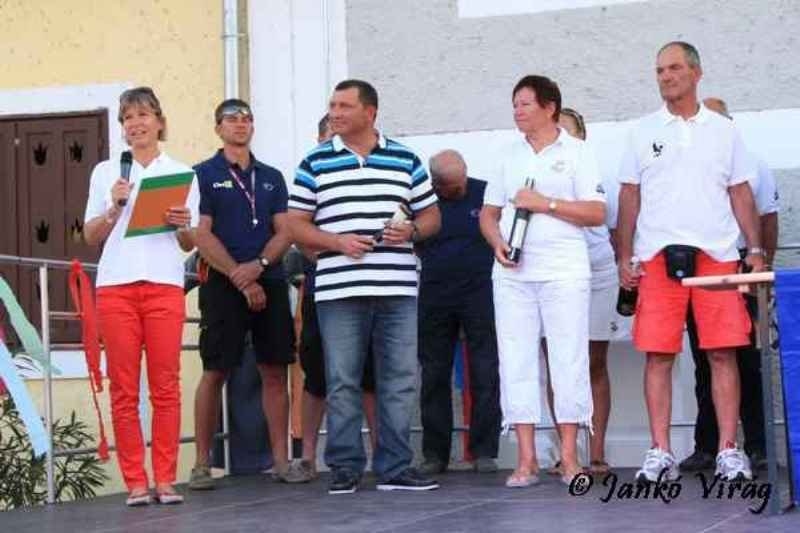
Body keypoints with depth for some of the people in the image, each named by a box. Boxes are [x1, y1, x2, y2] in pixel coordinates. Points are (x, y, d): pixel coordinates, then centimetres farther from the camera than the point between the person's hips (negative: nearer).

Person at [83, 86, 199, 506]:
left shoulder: (182, 173, 13)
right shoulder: (106, 172, 14)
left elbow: (190, 244, 13)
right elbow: (91, 236, 11)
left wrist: (184, 226, -8)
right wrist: (114, 207, -5)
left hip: (165, 285, 0)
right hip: (116, 285, 0)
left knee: (166, 388, -4)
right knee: (124, 390, -3)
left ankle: (165, 480, 0)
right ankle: (135, 482, 0)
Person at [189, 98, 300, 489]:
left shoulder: (271, 178, 15)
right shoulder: (204, 175, 3)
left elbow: (284, 231, 8)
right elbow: (202, 236, -5)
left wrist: (259, 265, -11)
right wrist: (240, 278, -11)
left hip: (270, 282, 4)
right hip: (223, 285, -4)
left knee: (275, 371, 3)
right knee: (214, 372, -4)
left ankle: (281, 459, 8)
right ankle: (202, 464, 1)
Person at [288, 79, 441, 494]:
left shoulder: (405, 160, 11)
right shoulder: (315, 163, 7)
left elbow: (431, 215, 15)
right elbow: (296, 225, 5)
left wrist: (412, 231, -7)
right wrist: (337, 242, -11)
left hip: (398, 288, 1)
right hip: (338, 289, -1)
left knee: (399, 380, 2)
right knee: (342, 382, 1)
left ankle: (395, 468, 9)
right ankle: (345, 468, 9)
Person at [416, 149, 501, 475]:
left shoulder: (484, 193, 0)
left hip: (480, 293, -1)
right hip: (434, 299, 2)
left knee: (485, 375, -2)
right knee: (434, 378, 5)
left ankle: (484, 451, 5)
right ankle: (435, 454, 12)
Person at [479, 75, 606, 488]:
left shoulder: (576, 152, 4)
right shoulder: (509, 155, 16)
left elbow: (596, 213, -4)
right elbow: (489, 212, 19)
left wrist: (546, 203, -11)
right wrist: (497, 242, -1)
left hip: (563, 271, -4)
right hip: (512, 272, 4)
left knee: (568, 360, -3)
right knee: (515, 361, 1)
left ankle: (569, 458, 2)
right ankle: (526, 460, 4)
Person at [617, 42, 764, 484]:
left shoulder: (723, 130, 11)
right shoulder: (643, 132, 11)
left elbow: (741, 195, 11)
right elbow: (629, 198, 10)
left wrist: (756, 251, 3)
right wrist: (625, 257, 3)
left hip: (717, 255, 0)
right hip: (658, 257, 0)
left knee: (722, 353, -3)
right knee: (658, 356, -2)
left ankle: (728, 451, 1)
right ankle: (660, 453, 3)